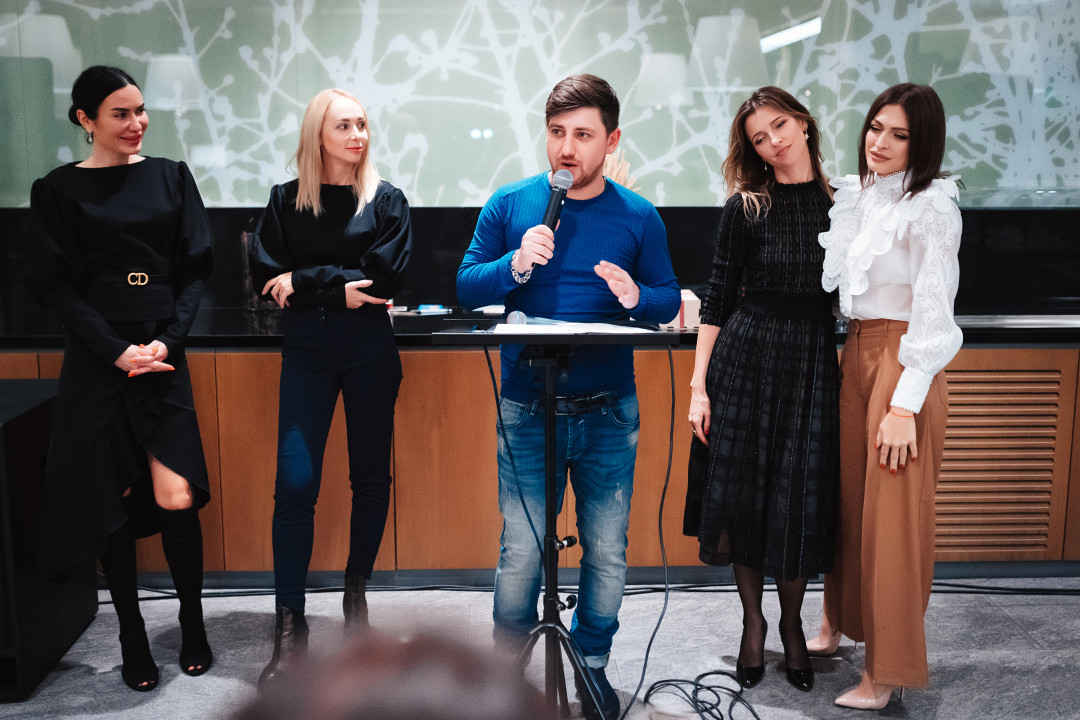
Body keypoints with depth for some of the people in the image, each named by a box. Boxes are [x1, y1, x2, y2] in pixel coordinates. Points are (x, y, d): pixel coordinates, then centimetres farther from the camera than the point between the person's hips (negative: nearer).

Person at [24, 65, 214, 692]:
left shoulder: (170, 177, 10)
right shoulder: (59, 190, 4)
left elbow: (196, 269, 6)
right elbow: (57, 286, -1)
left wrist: (167, 340, -8)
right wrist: (118, 351, -12)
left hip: (164, 355, 1)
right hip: (98, 359, -1)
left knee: (176, 498, -8)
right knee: (114, 499, 3)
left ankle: (193, 626, 13)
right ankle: (133, 639, 19)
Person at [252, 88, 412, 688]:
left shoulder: (386, 200, 2)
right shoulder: (286, 200, 6)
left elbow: (386, 277, -10)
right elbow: (266, 277, -2)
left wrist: (305, 281, -11)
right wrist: (339, 290, -13)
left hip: (370, 350, 0)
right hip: (306, 352, 0)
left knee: (370, 475, 9)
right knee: (295, 482, -7)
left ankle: (357, 592, 28)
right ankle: (290, 624, 1)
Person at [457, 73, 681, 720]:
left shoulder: (639, 218, 4)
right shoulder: (511, 205, 3)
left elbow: (670, 302, 6)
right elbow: (467, 287, 1)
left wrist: (637, 296, -15)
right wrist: (516, 264, -17)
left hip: (609, 411, 1)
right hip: (527, 407, -1)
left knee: (607, 551, 8)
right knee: (520, 551, 1)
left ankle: (592, 665, 30)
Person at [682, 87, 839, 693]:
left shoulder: (841, 204, 5)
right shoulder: (747, 206, -1)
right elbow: (718, 299, -2)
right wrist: (699, 384, -7)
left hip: (815, 362, 1)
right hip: (746, 354, -1)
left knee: (801, 499, 6)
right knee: (746, 490, 6)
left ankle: (793, 624, 26)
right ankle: (753, 622, 25)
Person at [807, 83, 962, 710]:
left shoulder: (931, 207, -11)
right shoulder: (857, 195, 11)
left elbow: (933, 312, -15)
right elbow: (828, 278, 16)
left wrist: (905, 406, -18)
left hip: (905, 367, -7)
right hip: (856, 356, 7)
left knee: (892, 513, -2)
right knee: (847, 498, 14)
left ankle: (887, 673, 10)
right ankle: (838, 624, 33)